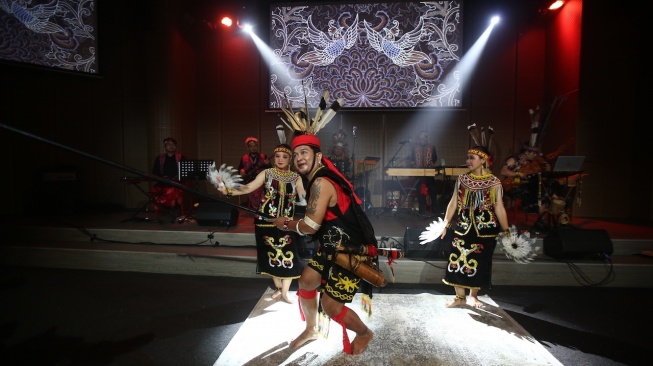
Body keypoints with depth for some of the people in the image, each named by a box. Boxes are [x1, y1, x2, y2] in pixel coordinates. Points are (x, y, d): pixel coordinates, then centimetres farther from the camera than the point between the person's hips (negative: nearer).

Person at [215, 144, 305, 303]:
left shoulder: (296, 178, 4)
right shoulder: (266, 173, 0)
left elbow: (303, 197, -4)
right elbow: (248, 188, -10)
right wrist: (229, 191, -25)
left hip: (287, 222, 1)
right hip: (267, 221, 0)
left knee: (288, 256, -2)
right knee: (272, 254, 9)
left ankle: (284, 292, 18)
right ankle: (278, 288, 31)